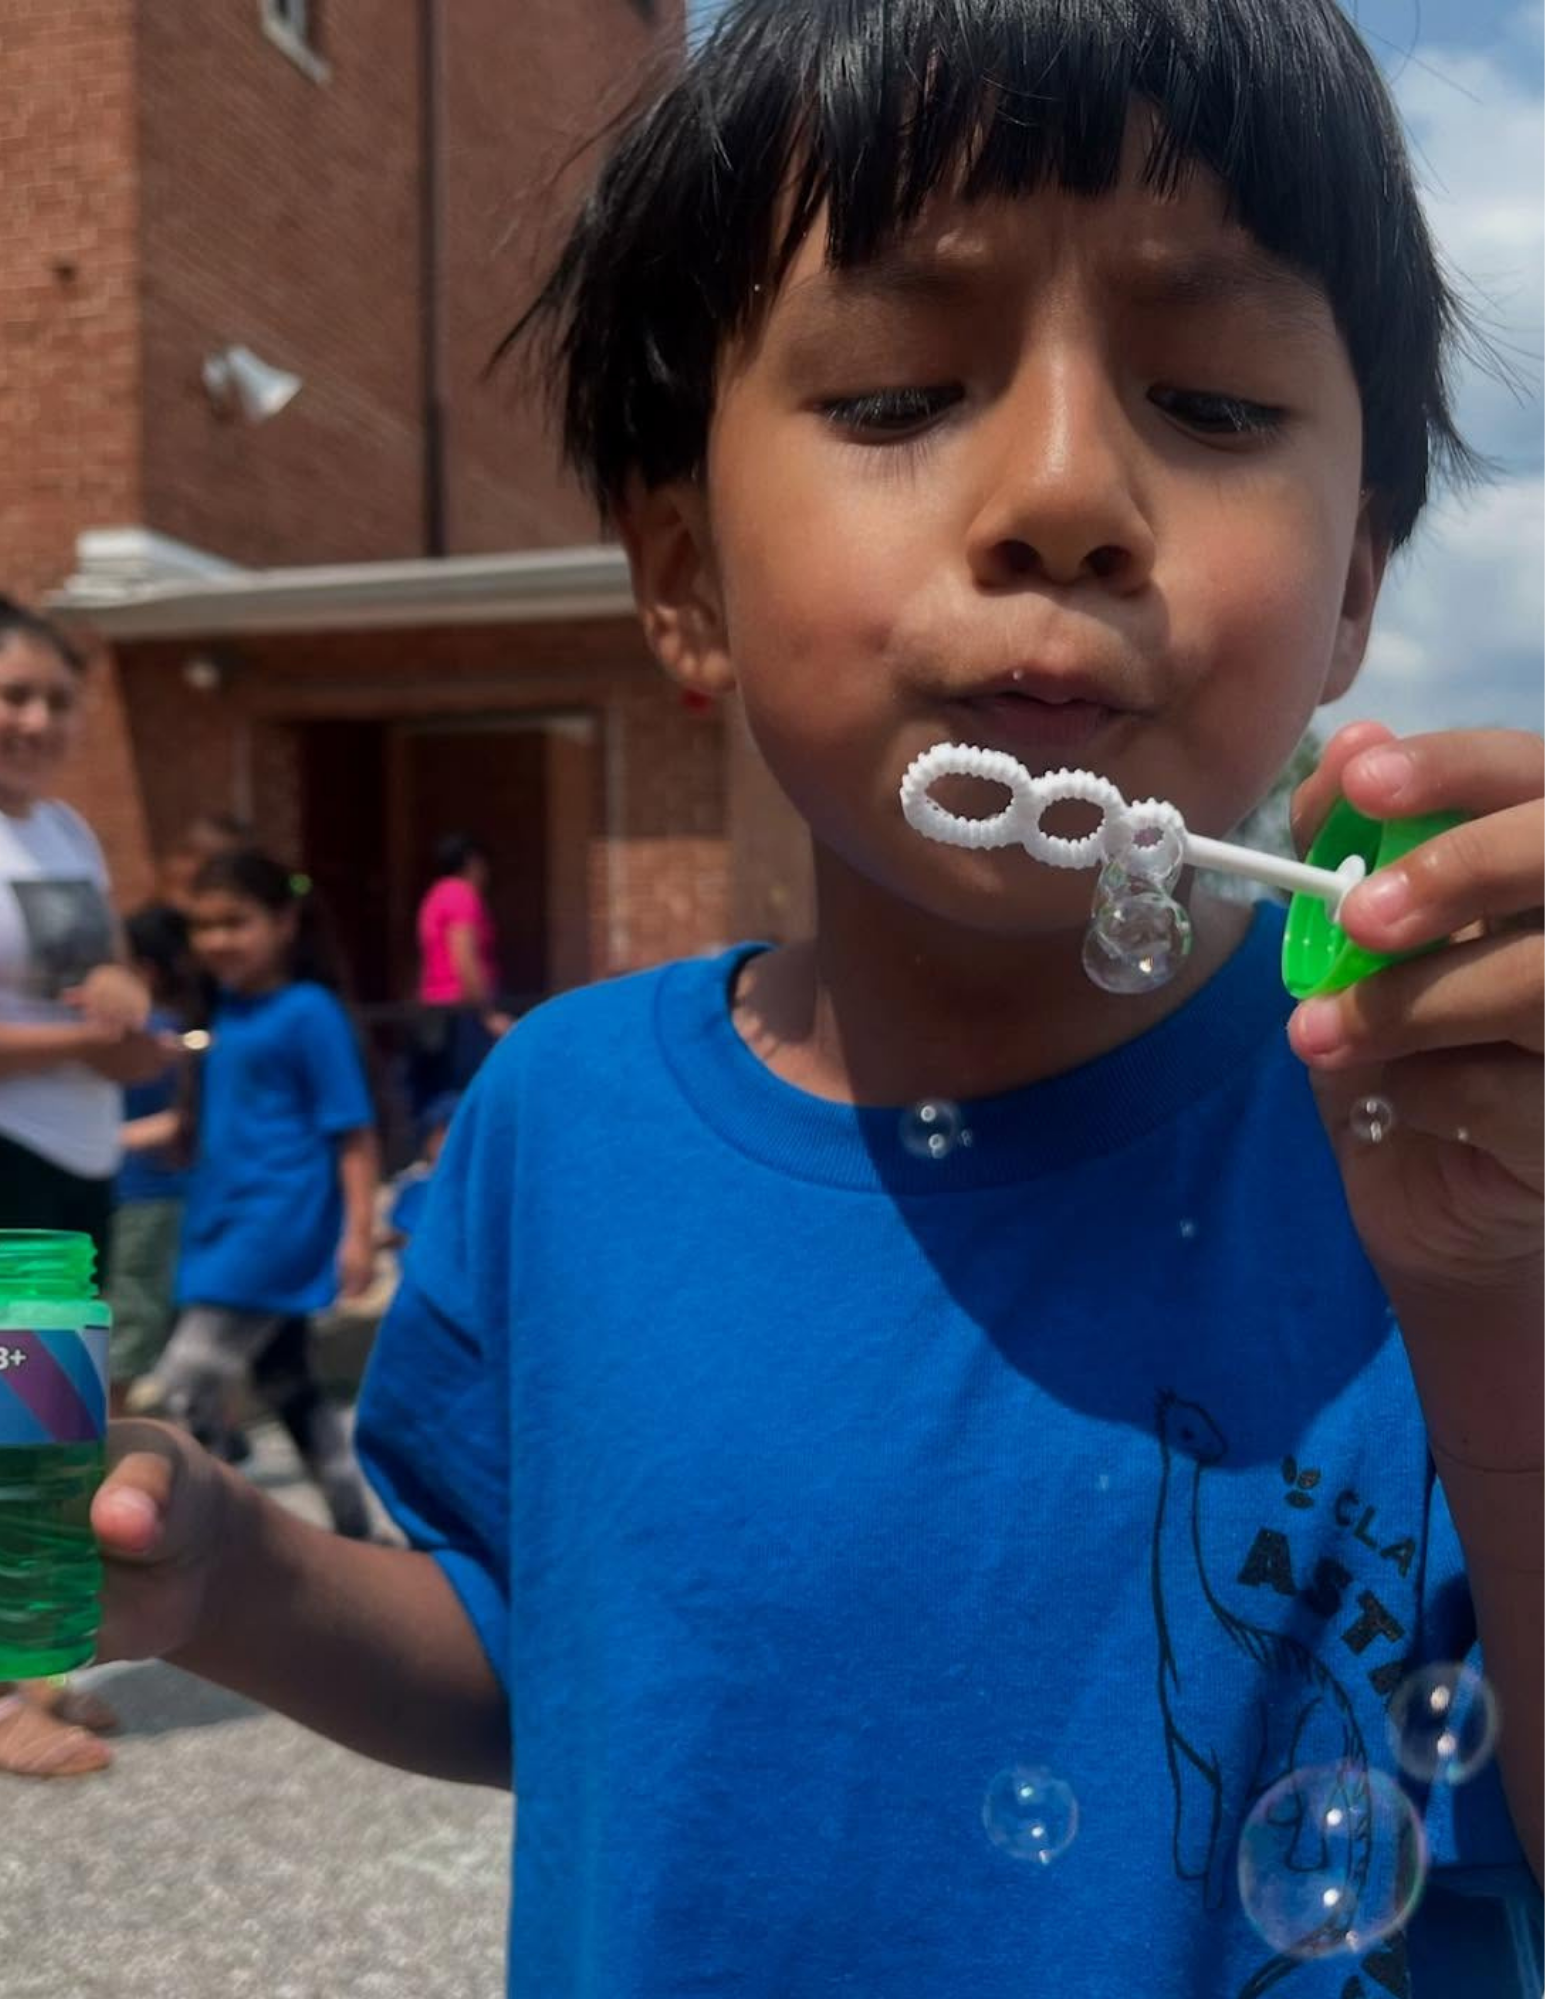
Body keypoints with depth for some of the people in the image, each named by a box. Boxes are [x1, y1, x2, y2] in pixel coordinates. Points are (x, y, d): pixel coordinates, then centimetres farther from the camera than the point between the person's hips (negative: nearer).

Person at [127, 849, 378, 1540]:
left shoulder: (309, 1013, -10)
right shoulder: (225, 1012, 12)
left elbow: (353, 1132, -12)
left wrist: (359, 1231, -17)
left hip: (277, 1221, -9)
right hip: (225, 1223, 9)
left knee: (174, 1397, -14)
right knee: (290, 1385, 16)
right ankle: (355, 1532, 28)